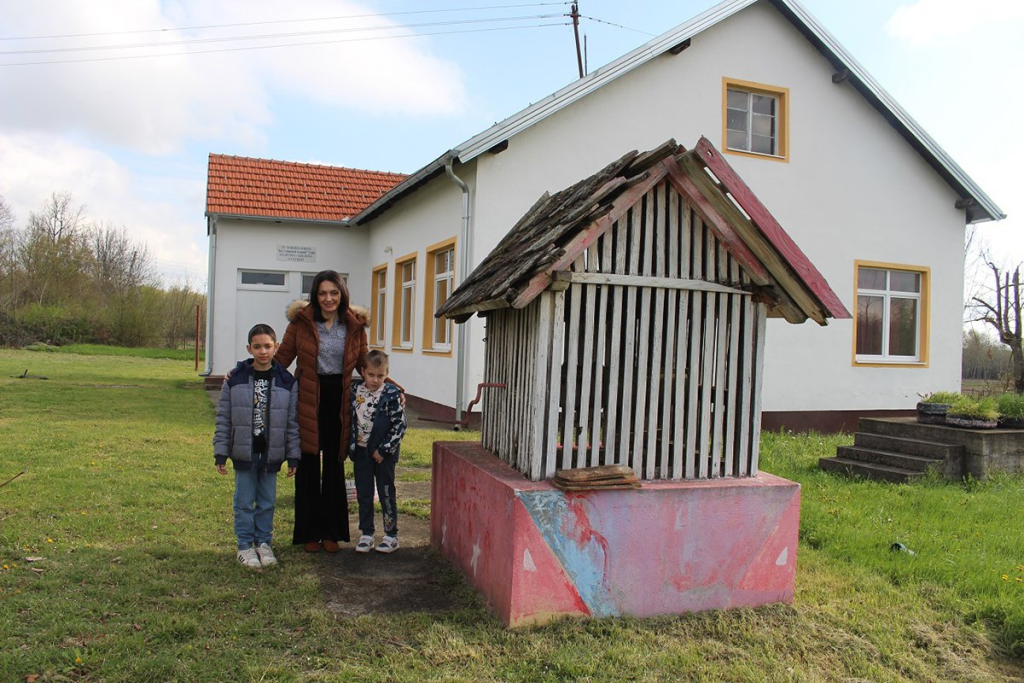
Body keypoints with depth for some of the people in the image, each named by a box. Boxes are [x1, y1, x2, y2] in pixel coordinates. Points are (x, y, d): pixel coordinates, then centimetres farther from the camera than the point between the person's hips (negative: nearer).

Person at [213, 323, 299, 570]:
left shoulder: (287, 382, -1)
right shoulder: (235, 379, -3)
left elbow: (292, 422, 2)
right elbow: (223, 418, 0)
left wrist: (293, 456, 1)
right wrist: (220, 453, -2)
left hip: (271, 453, 1)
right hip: (243, 452, -1)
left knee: (267, 501, 11)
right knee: (244, 501, 7)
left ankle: (263, 542, 26)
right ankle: (245, 545, 20)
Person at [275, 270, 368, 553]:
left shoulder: (355, 324, 1)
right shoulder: (301, 320, -5)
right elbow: (282, 357, -1)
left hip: (339, 399, 2)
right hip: (308, 400, -1)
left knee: (334, 464, 10)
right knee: (309, 465, 7)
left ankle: (331, 531, 23)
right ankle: (309, 532, 21)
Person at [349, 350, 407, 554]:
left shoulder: (392, 394, -11)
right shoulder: (355, 390, 1)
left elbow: (399, 425, -12)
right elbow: (349, 418, 11)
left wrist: (383, 450, -13)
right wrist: (351, 446, 4)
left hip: (383, 453, -4)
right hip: (360, 451, 4)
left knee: (386, 494, 5)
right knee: (363, 495, 11)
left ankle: (391, 535, 16)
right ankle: (366, 534, 23)